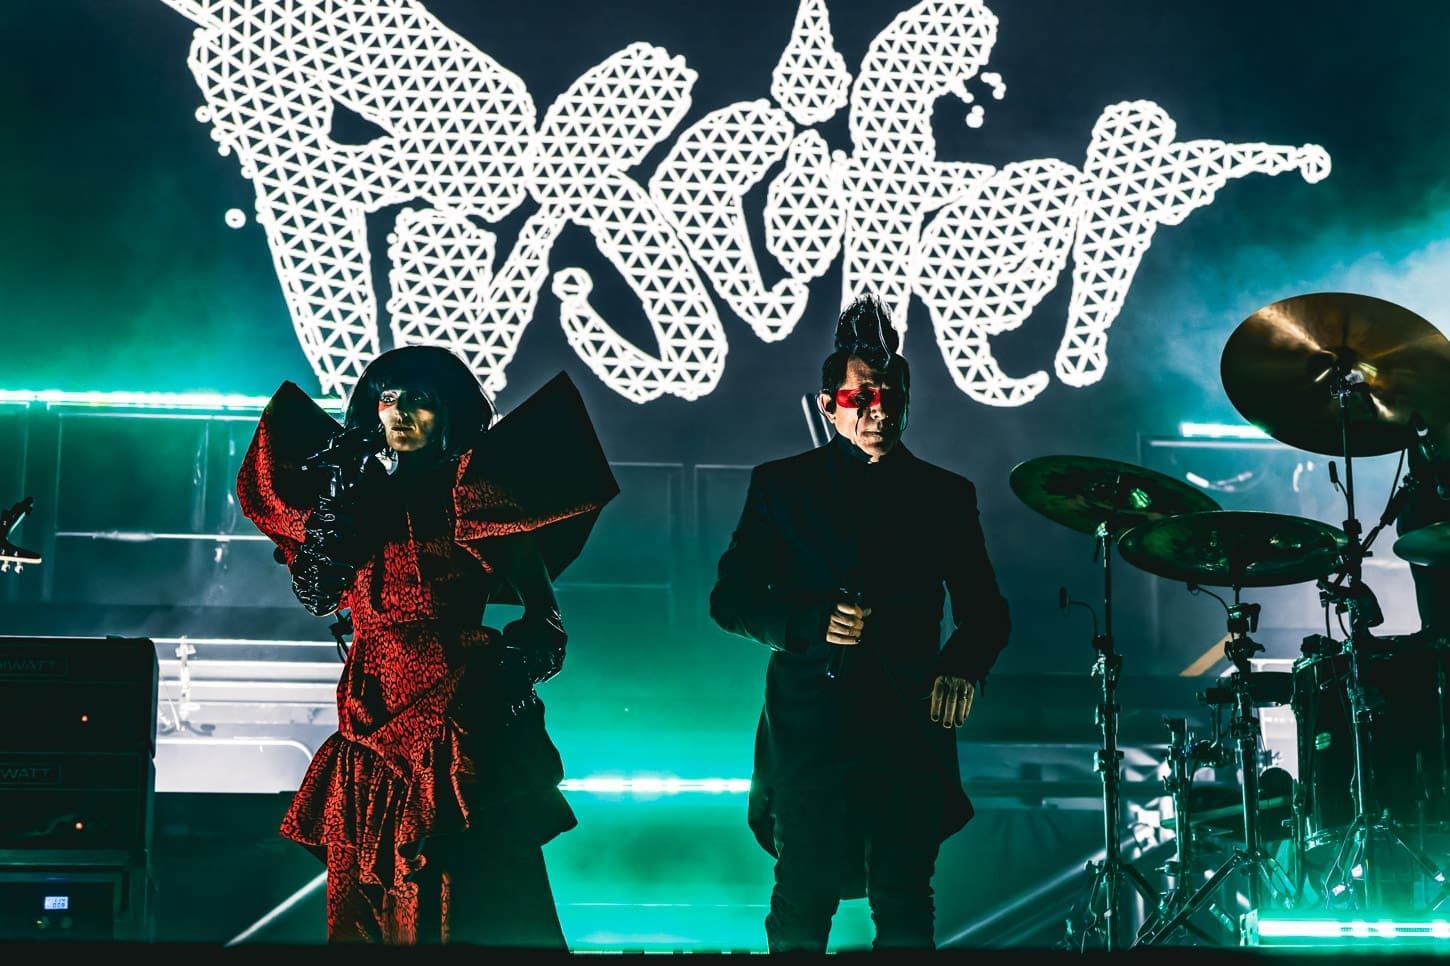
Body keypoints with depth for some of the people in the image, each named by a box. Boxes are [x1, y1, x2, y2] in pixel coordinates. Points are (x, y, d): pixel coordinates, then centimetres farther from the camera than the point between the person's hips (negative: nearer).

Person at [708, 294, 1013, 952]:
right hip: (810, 729, -1)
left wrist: (962, 668, -11)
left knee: (905, 908, 0)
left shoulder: (944, 495, 11)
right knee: (802, 904, 0)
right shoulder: (782, 485, 8)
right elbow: (730, 598, 5)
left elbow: (986, 612, 11)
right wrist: (811, 625, -12)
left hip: (908, 727, 1)